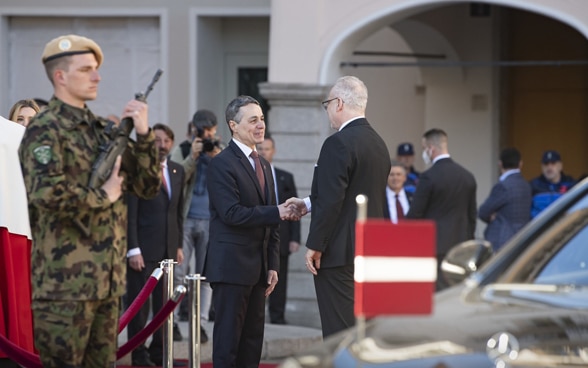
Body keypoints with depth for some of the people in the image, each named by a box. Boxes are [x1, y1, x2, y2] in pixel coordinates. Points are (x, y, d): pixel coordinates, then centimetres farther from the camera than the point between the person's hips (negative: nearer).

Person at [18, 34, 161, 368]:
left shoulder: (105, 130, 16)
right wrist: (102, 196, -13)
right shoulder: (45, 130, -8)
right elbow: (45, 192, -25)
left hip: (108, 279, 8)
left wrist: (144, 135, 2)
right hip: (65, 279, -8)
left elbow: (149, 186, 15)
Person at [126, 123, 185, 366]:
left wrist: (179, 245, 11)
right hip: (143, 249, -6)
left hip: (168, 249, 6)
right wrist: (133, 249, -15)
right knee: (139, 304, -2)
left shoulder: (177, 171, 13)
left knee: (164, 303, 6)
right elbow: (130, 213, -9)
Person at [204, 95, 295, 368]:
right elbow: (232, 213, -20)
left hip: (258, 266, 8)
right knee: (228, 338, -5)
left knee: (253, 338, 8)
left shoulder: (263, 165, 18)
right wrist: (276, 212, -19)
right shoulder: (221, 164, -9)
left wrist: (273, 265, 12)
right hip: (231, 265, -8)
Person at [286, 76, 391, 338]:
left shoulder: (339, 143, -15)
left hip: (341, 254, -9)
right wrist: (309, 204, 24)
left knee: (341, 330, -8)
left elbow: (331, 201, -19)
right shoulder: (378, 143, 13)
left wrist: (314, 246, -13)